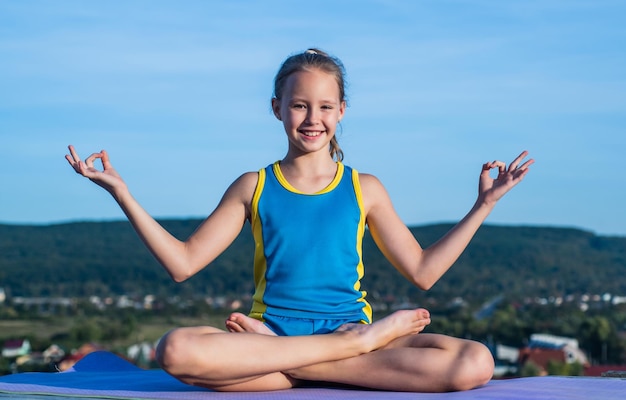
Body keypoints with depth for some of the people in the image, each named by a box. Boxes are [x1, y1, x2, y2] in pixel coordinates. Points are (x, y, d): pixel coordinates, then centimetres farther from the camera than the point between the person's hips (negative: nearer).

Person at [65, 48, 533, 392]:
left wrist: (483, 205, 10)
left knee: (474, 363, -27)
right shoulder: (254, 188, 12)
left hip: (352, 325, 1)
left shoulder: (364, 189, 13)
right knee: (176, 350, -35)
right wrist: (120, 191, 4)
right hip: (269, 333, -1)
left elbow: (422, 271, 14)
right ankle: (359, 343, -24)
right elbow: (183, 263, 8)